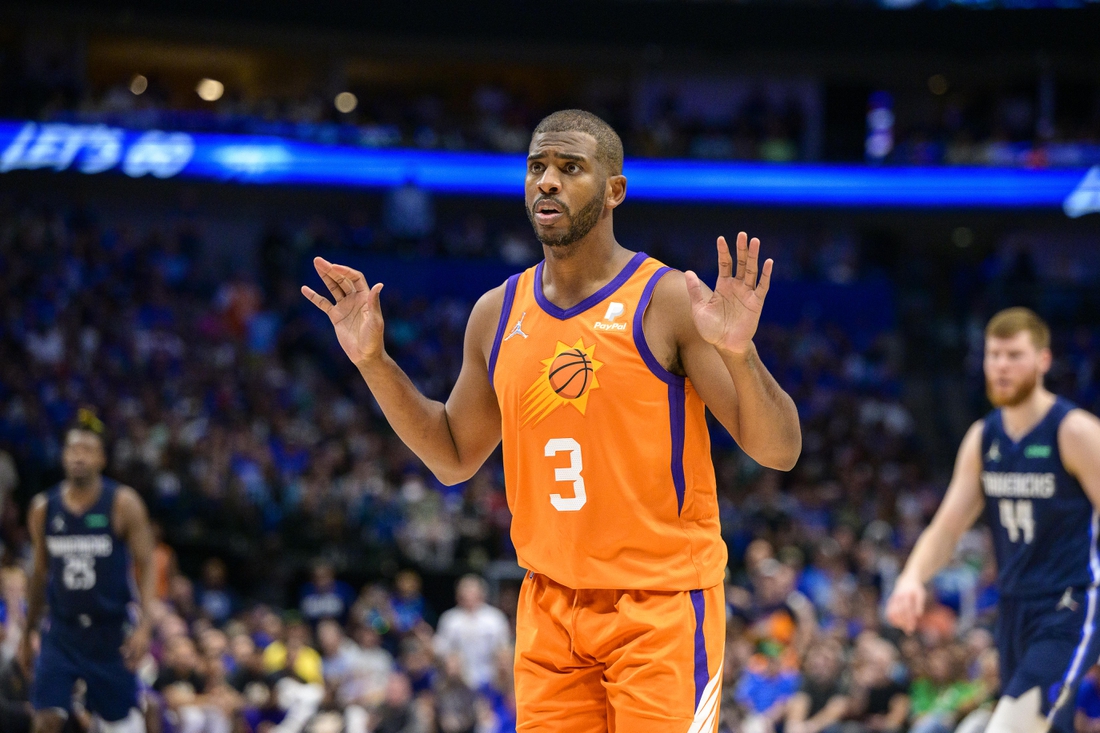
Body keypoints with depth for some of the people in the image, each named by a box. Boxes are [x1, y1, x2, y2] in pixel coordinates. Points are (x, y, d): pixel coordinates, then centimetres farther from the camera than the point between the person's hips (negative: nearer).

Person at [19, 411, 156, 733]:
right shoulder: (44, 508, 4)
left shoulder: (122, 504, -7)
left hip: (111, 632, -2)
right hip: (62, 631, 2)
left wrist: (144, 625, -19)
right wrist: (28, 633, 16)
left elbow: (146, 565, -7)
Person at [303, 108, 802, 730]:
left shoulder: (667, 301, -9)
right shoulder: (498, 313, 7)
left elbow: (779, 451, -12)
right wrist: (374, 362, 8)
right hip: (550, 610, 5)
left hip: (661, 606, -5)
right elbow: (456, 458, 19)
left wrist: (738, 352, -30)